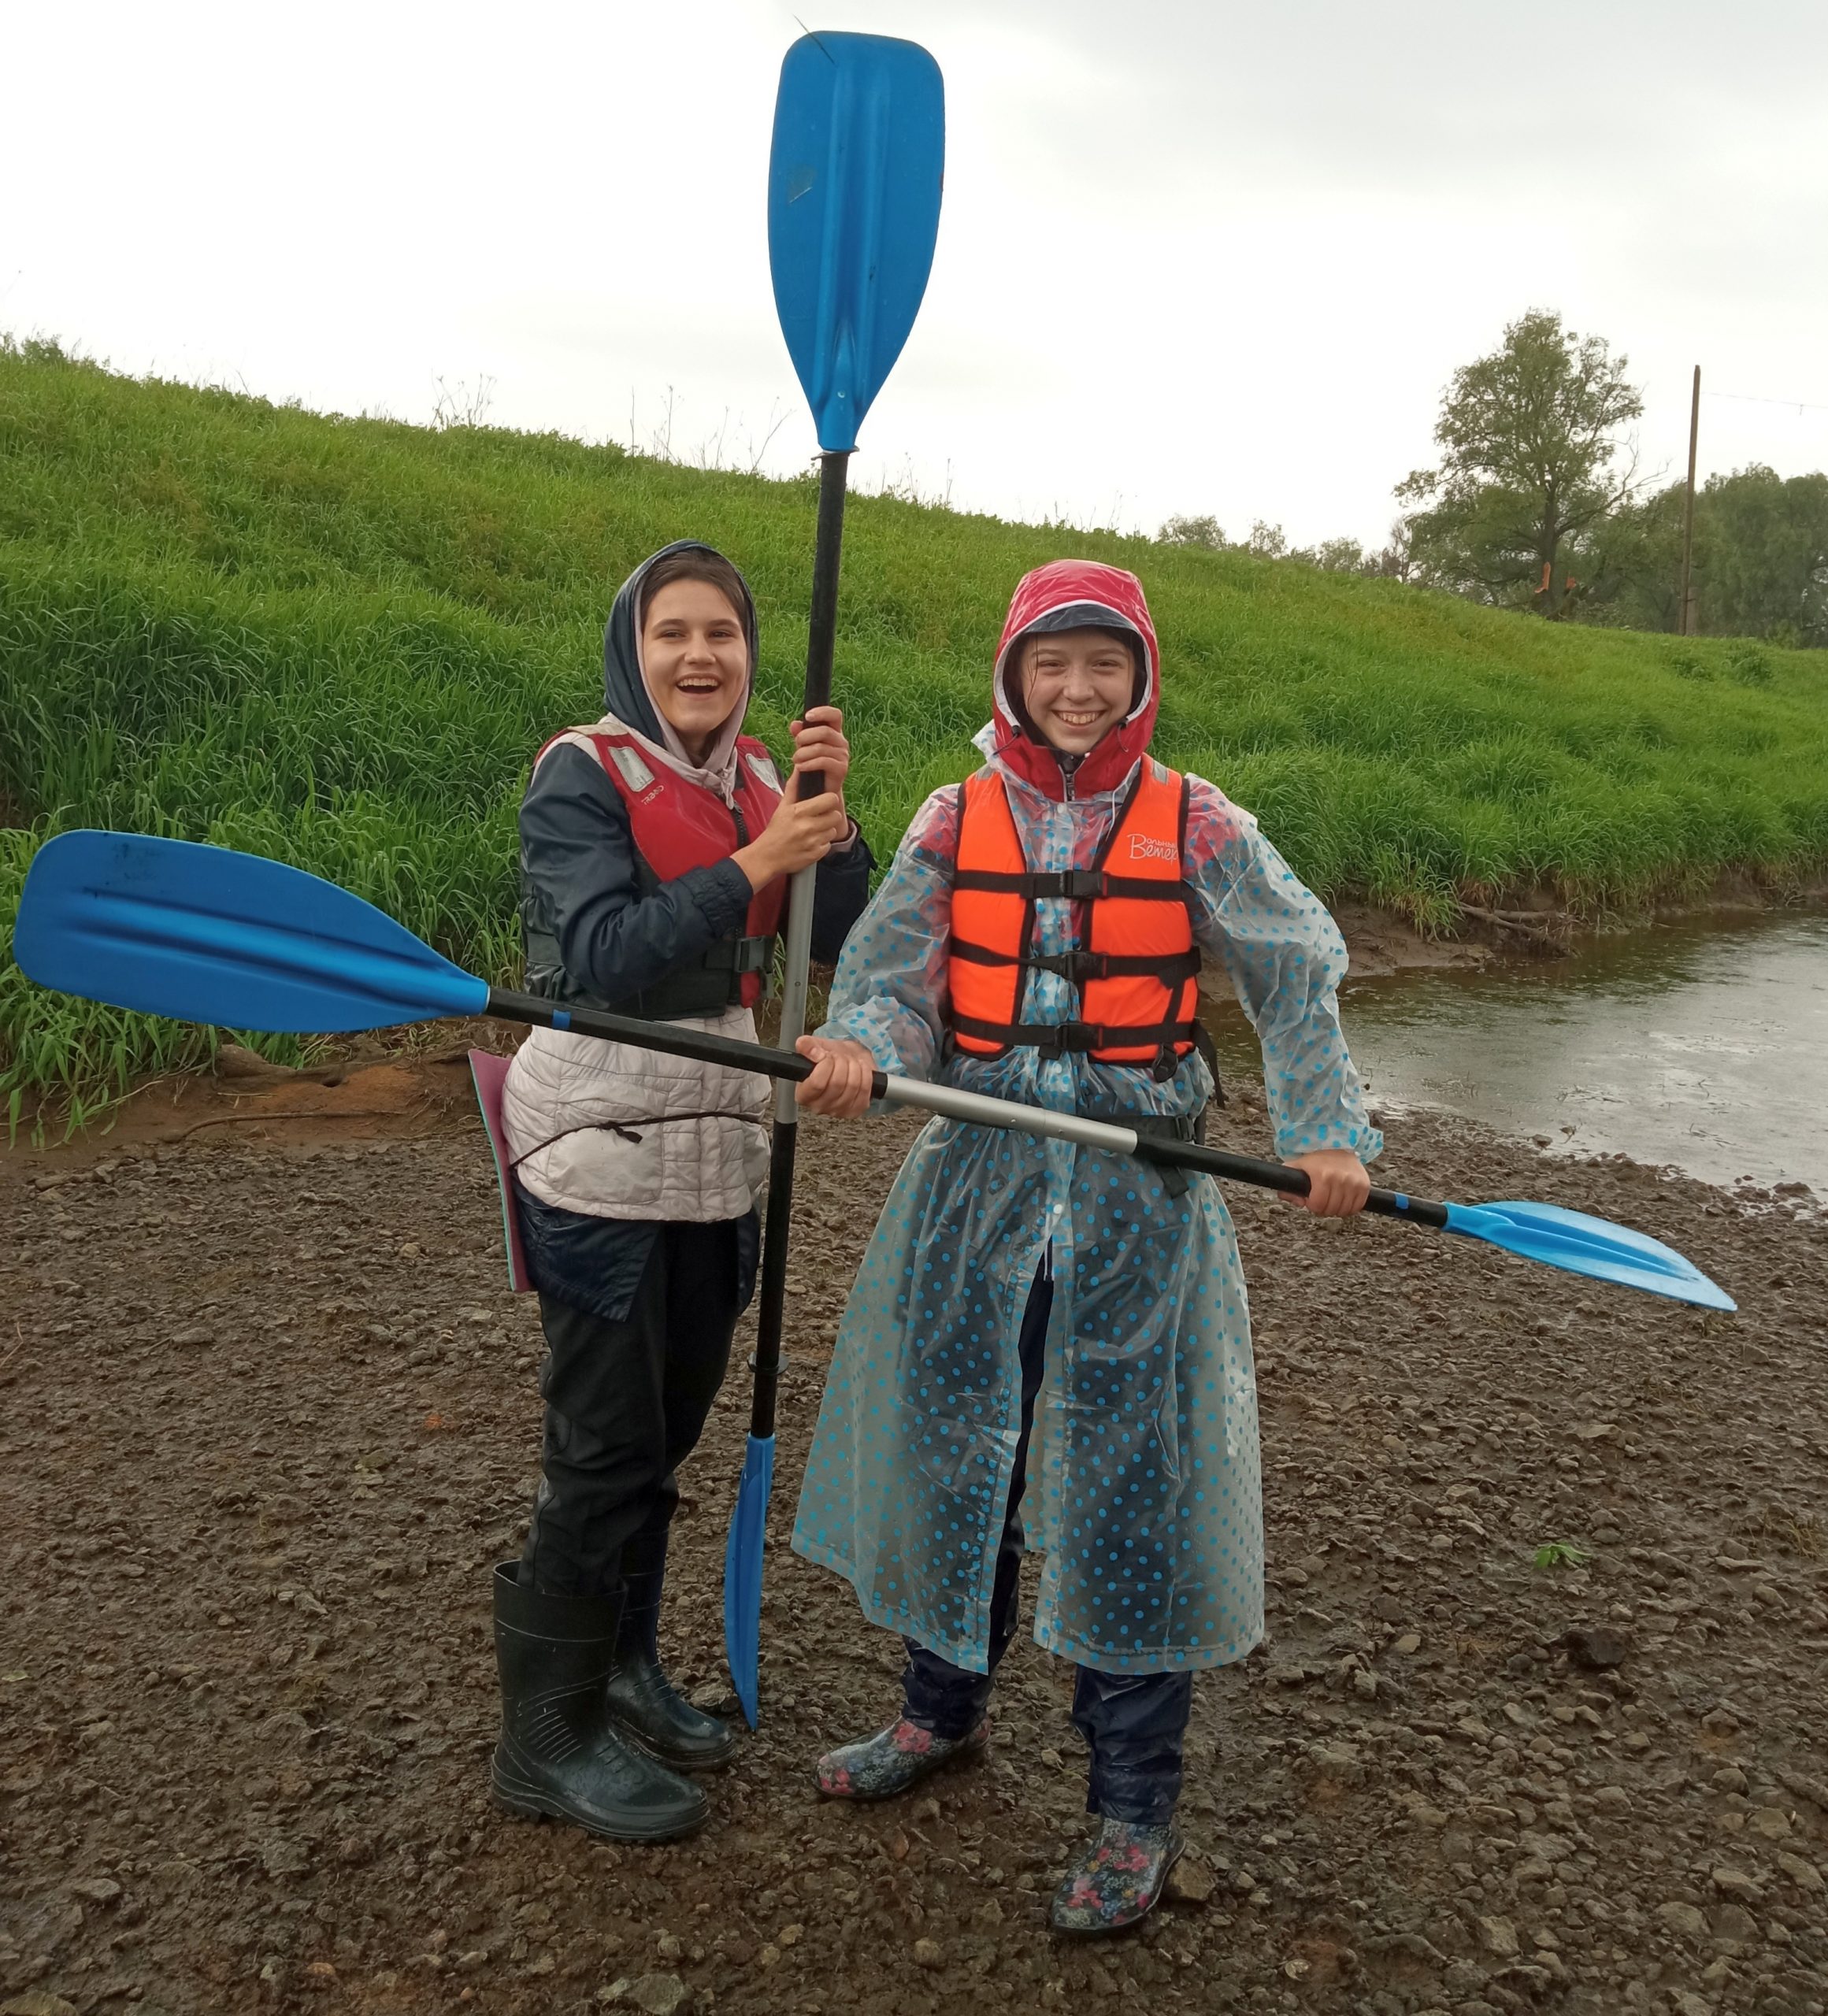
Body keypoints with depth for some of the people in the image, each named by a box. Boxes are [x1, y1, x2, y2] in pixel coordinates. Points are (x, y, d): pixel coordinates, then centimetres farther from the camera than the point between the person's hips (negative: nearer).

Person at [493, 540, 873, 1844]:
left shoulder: (758, 779, 7)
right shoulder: (583, 772, -10)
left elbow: (845, 945, 0)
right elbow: (602, 960, -21)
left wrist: (831, 815, -15)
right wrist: (753, 864, -25)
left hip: (718, 1140, 6)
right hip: (602, 1149, -6)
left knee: (668, 1429, 16)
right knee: (606, 1447, 1)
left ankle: (623, 1671, 35)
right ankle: (550, 1735, 18)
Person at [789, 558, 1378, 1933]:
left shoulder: (1193, 823, 0)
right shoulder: (959, 820, 5)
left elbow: (1296, 973, 0)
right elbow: (892, 963, -3)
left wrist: (1327, 1129, -12)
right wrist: (860, 1047, -25)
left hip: (1138, 1196, -2)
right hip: (981, 1181, 3)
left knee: (1132, 1477, 1)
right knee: (954, 1443, 13)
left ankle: (1137, 1806, 18)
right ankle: (946, 1707, 39)